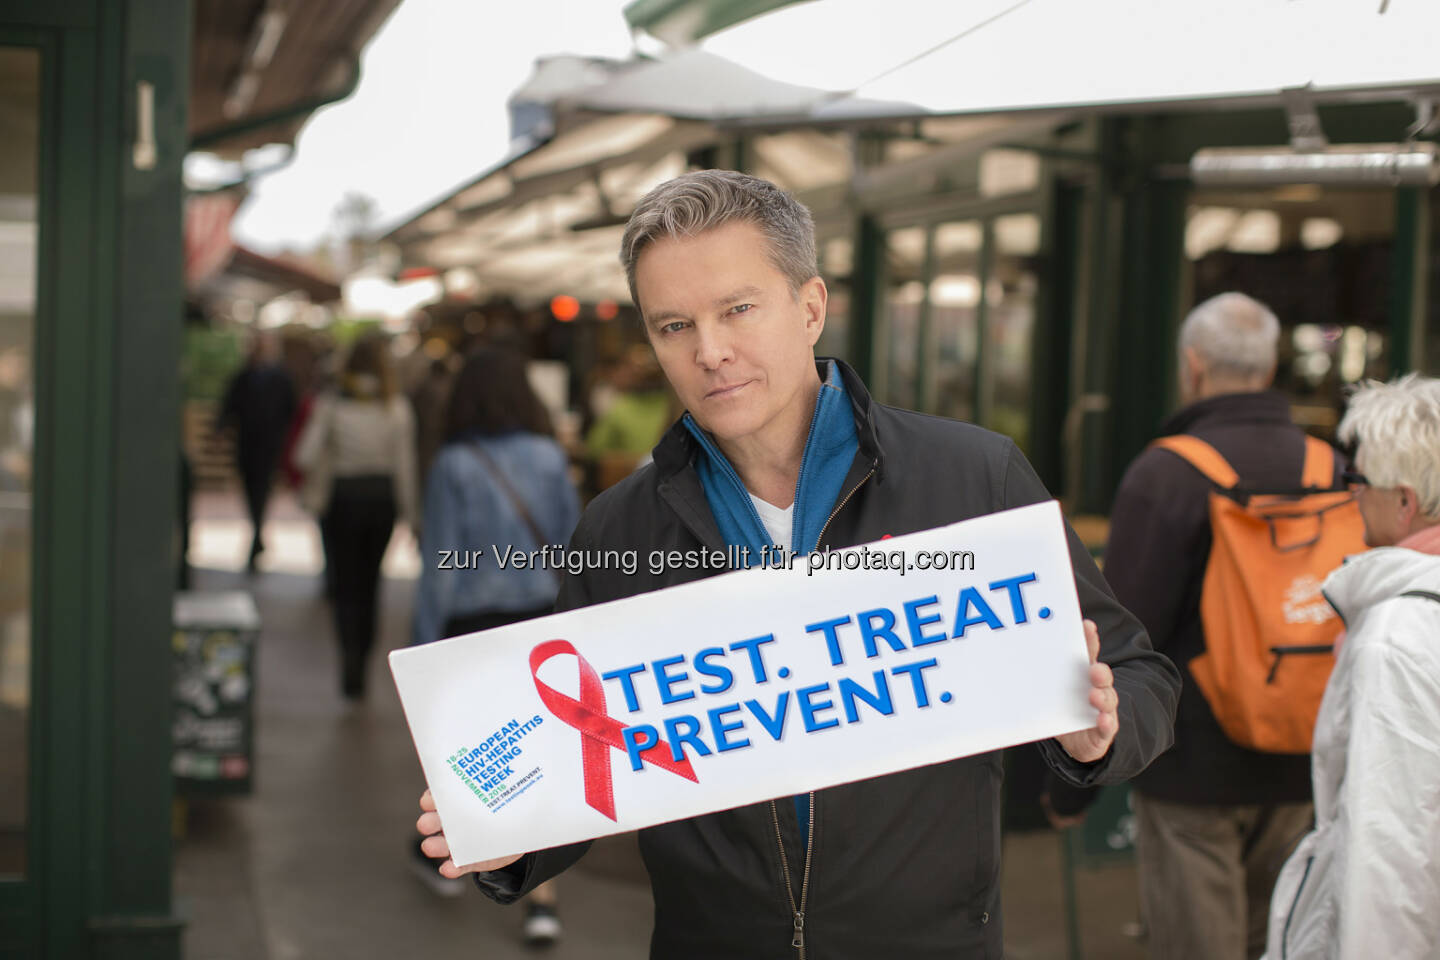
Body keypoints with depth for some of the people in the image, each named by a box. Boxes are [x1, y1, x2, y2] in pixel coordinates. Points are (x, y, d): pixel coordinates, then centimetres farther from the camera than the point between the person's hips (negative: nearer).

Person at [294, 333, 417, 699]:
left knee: (346, 584, 4)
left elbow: (306, 456, -13)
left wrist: (319, 484, 8)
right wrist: (410, 514, 4)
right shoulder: (397, 407, -5)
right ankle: (360, 664, 23)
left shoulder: (330, 404, -8)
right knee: (369, 583, 15)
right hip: (382, 498, 2)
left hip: (342, 499, -2)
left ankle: (350, 652, -17)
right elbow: (405, 464, -3)